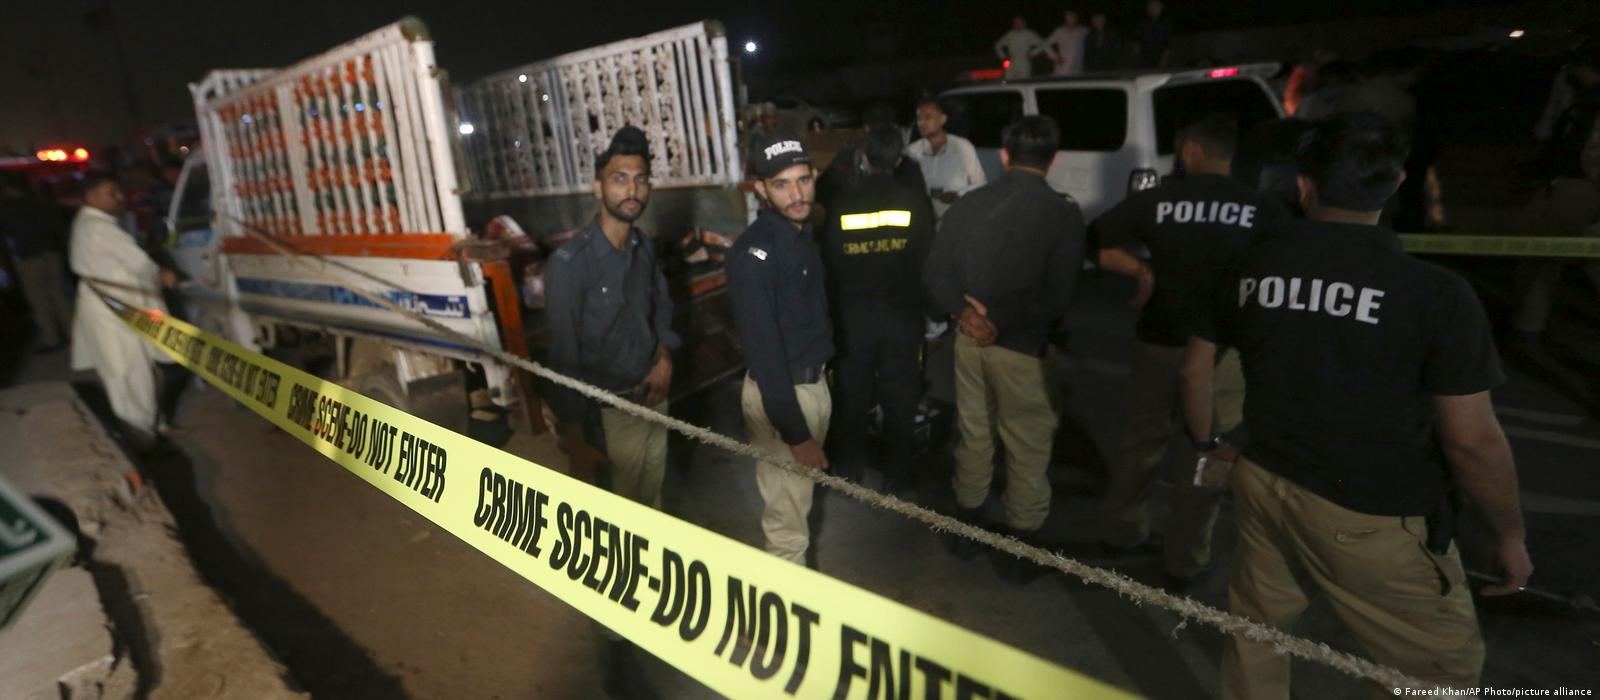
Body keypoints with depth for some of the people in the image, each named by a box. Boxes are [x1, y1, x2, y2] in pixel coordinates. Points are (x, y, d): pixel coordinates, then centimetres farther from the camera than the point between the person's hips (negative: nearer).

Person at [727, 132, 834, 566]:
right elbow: (764, 349, -24)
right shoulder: (753, 252, -22)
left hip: (815, 382, 9)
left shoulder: (803, 233, 7)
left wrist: (820, 377, 7)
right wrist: (795, 433, -23)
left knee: (801, 496, 23)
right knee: (787, 517, 2)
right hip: (780, 392, -9)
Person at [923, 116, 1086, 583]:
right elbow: (1055, 299, -18)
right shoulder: (1064, 216, -12)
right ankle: (1021, 551, 24)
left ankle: (968, 529, 35)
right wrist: (1001, 318, -12)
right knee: (1027, 451, 11)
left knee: (973, 436, 20)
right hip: (1022, 348, -4)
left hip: (969, 339, 4)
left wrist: (963, 313, -12)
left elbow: (936, 271, -3)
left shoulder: (969, 204, 0)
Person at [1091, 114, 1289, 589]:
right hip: (1226, 350, -1)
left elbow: (1095, 245, -7)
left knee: (1143, 439, 20)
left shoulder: (1154, 200, -5)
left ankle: (1124, 531, 34)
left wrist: (1140, 269, -1)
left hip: (1160, 343, 2)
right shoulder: (1266, 211, -6)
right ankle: (1183, 561, 20)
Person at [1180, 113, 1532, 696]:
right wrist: (1509, 534, 4)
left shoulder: (1250, 266, -2)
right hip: (1370, 518, -4)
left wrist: (1206, 443, 24)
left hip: (1263, 485, 5)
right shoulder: (1435, 292, -15)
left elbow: (1196, 367, 8)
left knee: (1256, 626, 22)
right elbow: (1471, 440, -12)